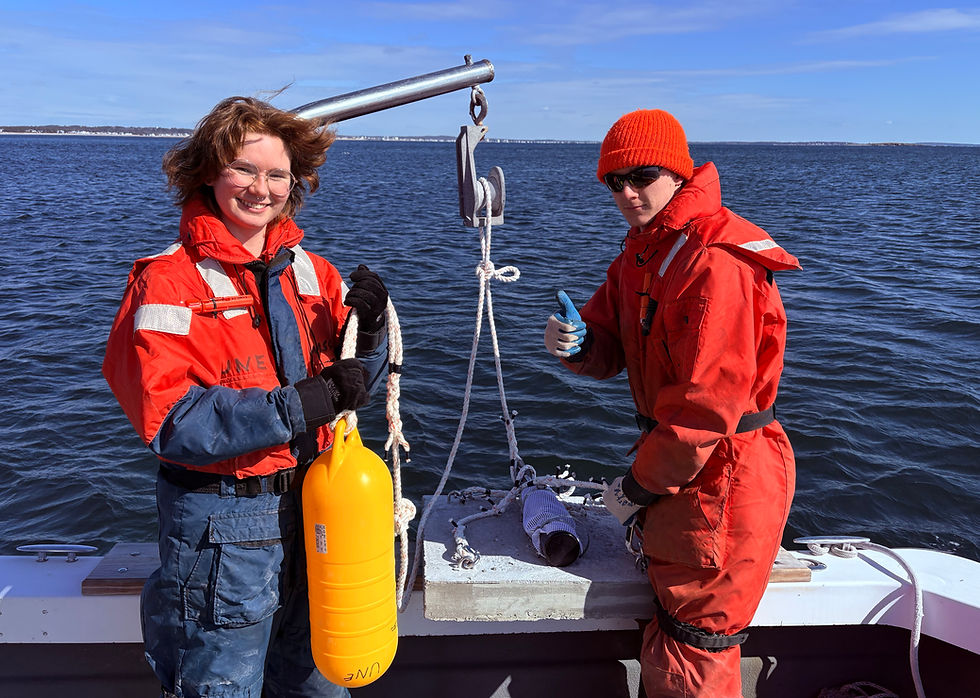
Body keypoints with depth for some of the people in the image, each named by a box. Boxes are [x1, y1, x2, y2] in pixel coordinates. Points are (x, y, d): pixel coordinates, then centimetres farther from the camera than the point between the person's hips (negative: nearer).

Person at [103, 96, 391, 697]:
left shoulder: (311, 271, 4)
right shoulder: (169, 281, -10)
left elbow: (353, 385, 7)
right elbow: (169, 419, -20)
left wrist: (369, 328, -13)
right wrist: (296, 405, -28)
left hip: (313, 506, 5)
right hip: (222, 524, -4)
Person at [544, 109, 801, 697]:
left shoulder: (715, 262, -23)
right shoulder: (642, 252, 9)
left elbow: (708, 402, -26)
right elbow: (611, 351, 10)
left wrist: (638, 486, -16)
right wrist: (578, 342, -14)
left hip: (720, 475, -9)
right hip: (676, 459, 9)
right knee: (666, 646, 26)